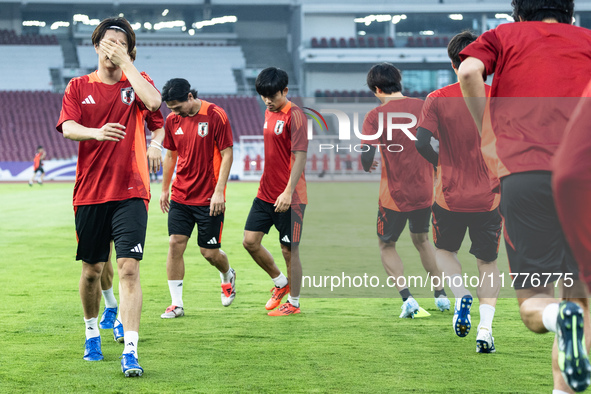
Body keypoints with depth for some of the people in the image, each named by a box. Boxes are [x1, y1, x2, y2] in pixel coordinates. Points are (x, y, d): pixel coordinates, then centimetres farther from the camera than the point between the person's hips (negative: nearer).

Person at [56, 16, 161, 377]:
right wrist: (97, 132, -29)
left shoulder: (136, 82, 7)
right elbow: (68, 127, -8)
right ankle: (92, 332, 34)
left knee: (129, 269, -12)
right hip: (90, 194, 2)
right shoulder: (78, 87, 8)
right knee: (92, 269, 9)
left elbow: (153, 102, -17)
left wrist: (125, 63, -11)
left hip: (130, 192, -1)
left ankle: (130, 352, -14)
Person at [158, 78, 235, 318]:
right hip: (180, 197, 4)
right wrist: (164, 189, 18)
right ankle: (176, 304, 0)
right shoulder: (173, 120, 4)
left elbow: (227, 155, -10)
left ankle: (228, 275, 36)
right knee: (175, 244, -6)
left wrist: (219, 191, -16)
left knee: (209, 252, 2)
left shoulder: (215, 116, -11)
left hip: (209, 199, -4)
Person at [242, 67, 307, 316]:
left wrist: (288, 192, -24)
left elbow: (300, 156, -19)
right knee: (250, 241, 5)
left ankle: (294, 302, 16)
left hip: (289, 197, -8)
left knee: (289, 250, 1)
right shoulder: (269, 113, 12)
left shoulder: (294, 115, -14)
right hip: (266, 193, 8)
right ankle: (280, 283, 25)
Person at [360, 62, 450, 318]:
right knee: (421, 239, 27)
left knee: (386, 245, 16)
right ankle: (441, 294, 26)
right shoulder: (423, 108, 0)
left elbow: (366, 157, -19)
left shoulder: (376, 116, -11)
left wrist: (367, 166, 4)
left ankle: (407, 298, -1)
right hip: (425, 191, 4)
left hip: (394, 194, -4)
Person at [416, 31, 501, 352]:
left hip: (449, 194, 0)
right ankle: (485, 327, -3)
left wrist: (442, 164, 4)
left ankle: (462, 295, -1)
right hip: (488, 196, 0)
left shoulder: (437, 99, -6)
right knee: (487, 262, 13)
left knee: (444, 249, 25)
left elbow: (421, 143, -14)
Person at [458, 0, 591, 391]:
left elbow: (470, 71, -4)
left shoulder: (505, 36, 18)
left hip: (523, 173, -1)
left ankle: (558, 316, -31)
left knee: (533, 301, 2)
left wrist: (489, 136, 5)